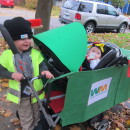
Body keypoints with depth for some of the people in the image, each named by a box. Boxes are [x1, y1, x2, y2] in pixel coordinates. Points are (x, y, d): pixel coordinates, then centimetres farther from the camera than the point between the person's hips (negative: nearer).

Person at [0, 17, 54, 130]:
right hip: (20, 93, -2)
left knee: (36, 113, 27)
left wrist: (45, 71, -37)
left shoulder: (36, 53, -10)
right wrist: (12, 75, -27)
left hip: (36, 91, 2)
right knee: (26, 118, 17)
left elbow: (42, 66, -13)